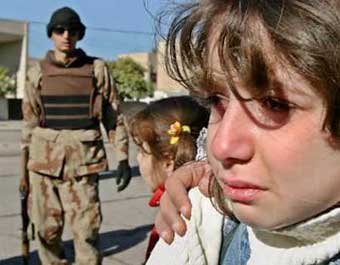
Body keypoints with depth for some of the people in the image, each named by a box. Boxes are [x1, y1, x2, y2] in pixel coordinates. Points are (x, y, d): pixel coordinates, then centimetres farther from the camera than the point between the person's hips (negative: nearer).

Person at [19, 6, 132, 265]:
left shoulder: (97, 69, 4)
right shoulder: (37, 73, 9)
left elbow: (114, 116, 6)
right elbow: (29, 120, 14)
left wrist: (123, 158, 1)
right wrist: (25, 162, 12)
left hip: (83, 159, -2)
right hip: (44, 160, 2)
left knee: (86, 230, -5)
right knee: (46, 229, 7)